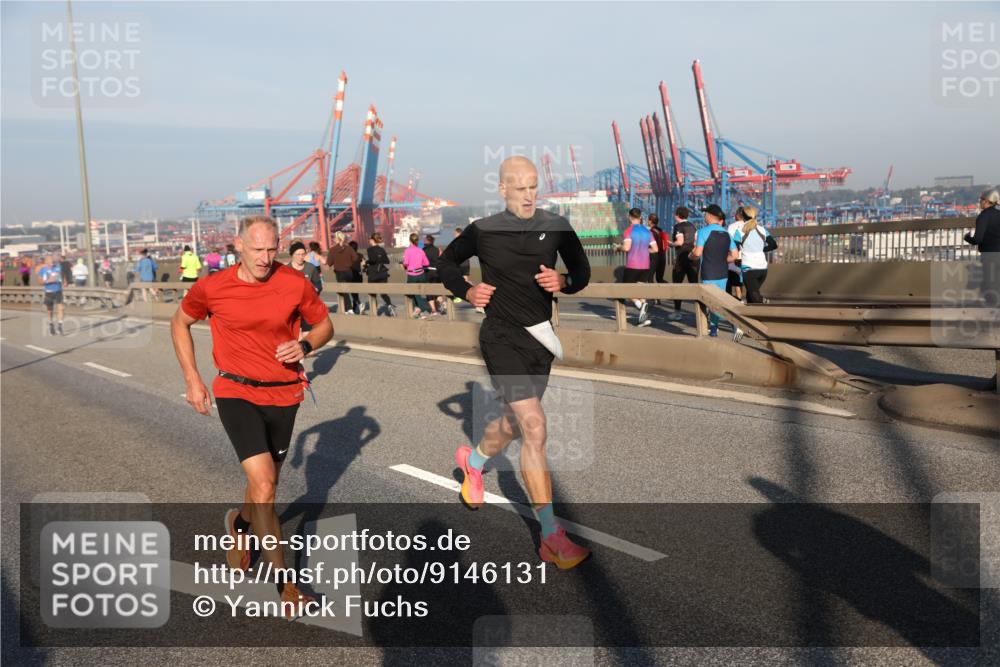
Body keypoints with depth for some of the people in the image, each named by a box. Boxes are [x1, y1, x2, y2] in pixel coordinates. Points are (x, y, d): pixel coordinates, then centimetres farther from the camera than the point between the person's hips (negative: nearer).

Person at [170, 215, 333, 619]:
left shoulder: (295, 284, -8)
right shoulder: (212, 288, -9)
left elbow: (324, 326, 6)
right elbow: (180, 323, 10)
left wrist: (305, 346, -16)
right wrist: (192, 379, 4)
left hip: (283, 394, 3)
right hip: (236, 393, -3)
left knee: (265, 481, 18)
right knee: (264, 487, -15)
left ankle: (241, 525, 53)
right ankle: (284, 582, -3)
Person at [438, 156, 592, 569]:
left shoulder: (556, 227, 2)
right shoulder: (482, 231, -3)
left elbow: (582, 272, 10)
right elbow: (446, 263, 13)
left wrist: (563, 282, -12)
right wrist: (467, 291, -5)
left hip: (540, 336, 5)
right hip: (502, 336, -5)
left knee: (513, 424, 20)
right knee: (534, 428, -17)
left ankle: (473, 461, 55)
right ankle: (551, 537, -13)